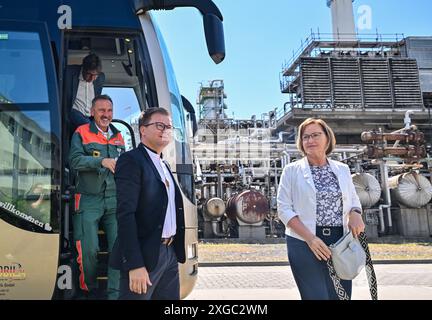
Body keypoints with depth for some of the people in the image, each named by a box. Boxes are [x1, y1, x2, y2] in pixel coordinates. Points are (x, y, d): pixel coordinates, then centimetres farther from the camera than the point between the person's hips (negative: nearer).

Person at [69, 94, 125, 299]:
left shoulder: (118, 137, 17)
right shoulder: (81, 133, 3)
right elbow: (75, 160, -13)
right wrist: (102, 161, -24)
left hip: (114, 200, 4)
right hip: (89, 200, -3)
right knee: (89, 250, -2)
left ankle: (114, 294, 6)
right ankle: (89, 291, 21)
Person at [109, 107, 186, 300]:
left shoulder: (164, 166, 17)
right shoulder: (131, 160, -9)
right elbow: (125, 214, -18)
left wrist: (175, 250, 12)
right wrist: (134, 264, -23)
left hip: (170, 253, 8)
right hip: (144, 255, -8)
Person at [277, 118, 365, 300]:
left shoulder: (342, 170, 12)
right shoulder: (292, 170, 1)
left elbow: (353, 200, 19)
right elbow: (284, 209, -4)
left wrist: (355, 213, -6)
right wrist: (310, 237, -15)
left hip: (341, 242, 4)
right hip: (304, 243, -3)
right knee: (317, 296, -5)